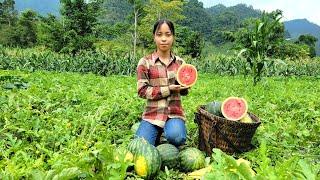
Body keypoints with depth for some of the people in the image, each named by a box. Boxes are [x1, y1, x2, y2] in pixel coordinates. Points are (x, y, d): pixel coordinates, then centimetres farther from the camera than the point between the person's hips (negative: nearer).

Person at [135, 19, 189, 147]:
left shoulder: (180, 62, 7)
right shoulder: (145, 62, -3)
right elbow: (142, 91, -8)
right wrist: (168, 89, -16)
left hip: (174, 113, 1)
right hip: (152, 114, -1)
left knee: (176, 137, -29)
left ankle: (167, 130, 9)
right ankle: (157, 134, 17)